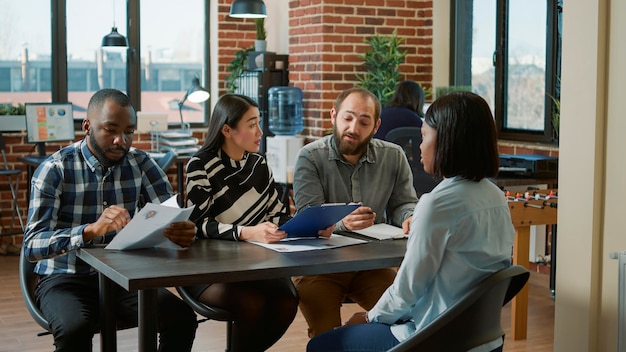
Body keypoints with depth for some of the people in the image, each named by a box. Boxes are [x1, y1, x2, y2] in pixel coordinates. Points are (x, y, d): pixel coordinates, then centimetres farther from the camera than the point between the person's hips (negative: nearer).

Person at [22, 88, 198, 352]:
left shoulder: (141, 164, 0)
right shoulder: (55, 169, -11)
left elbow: (173, 218, -5)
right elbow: (32, 244, -20)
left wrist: (183, 232, -32)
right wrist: (91, 230, -39)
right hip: (66, 279, -3)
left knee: (182, 318, -21)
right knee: (75, 329, -36)